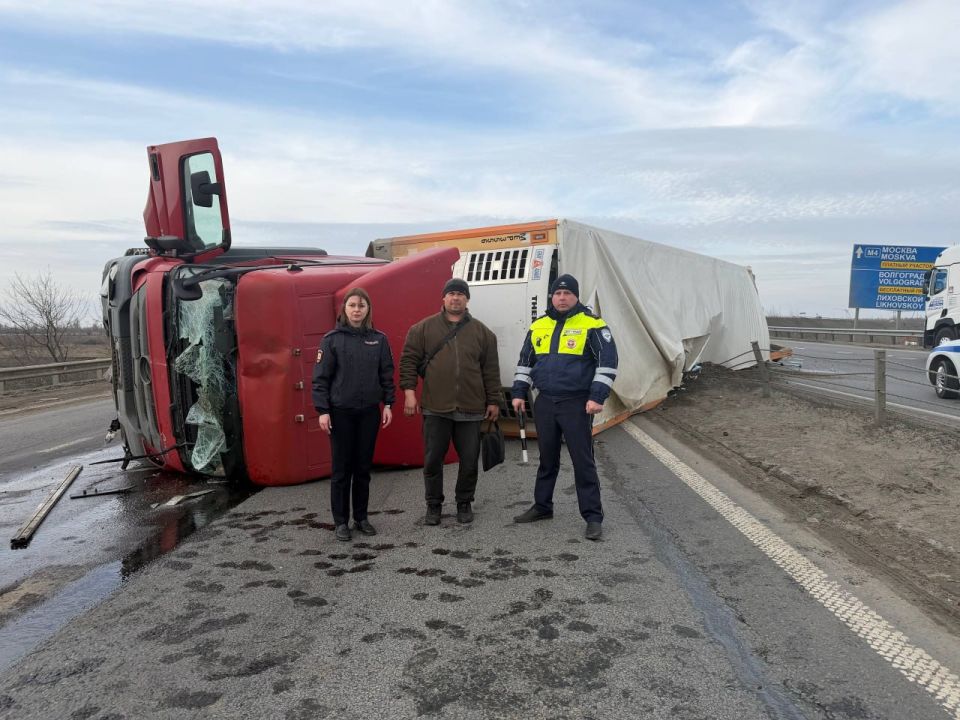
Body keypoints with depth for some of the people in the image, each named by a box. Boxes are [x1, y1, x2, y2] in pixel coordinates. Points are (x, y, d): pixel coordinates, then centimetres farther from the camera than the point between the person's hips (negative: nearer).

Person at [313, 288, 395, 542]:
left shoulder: (379, 339, 4)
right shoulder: (332, 339, -3)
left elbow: (386, 375, 9)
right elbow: (320, 377, -5)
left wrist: (388, 404, 2)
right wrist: (322, 411, -10)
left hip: (369, 412, 2)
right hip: (340, 412, -2)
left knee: (363, 467, 10)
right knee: (341, 468, 4)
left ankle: (361, 517, 23)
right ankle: (340, 521, 15)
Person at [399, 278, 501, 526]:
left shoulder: (482, 332, 9)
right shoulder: (423, 328, 5)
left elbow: (491, 370, 9)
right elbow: (409, 360, 3)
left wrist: (493, 401, 7)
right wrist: (409, 390, -7)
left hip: (470, 409, 1)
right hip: (435, 408, -1)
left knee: (469, 460, 8)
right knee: (433, 459, 7)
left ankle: (464, 503, 27)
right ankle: (434, 504, 24)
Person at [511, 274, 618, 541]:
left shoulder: (592, 325, -6)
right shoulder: (538, 326, 10)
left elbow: (607, 362, -9)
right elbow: (525, 361, 17)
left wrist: (597, 396, -16)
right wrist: (519, 393, 11)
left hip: (577, 404, -5)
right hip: (545, 403, 5)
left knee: (583, 461, -1)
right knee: (547, 459, 16)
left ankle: (593, 516, 8)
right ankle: (542, 506, 30)